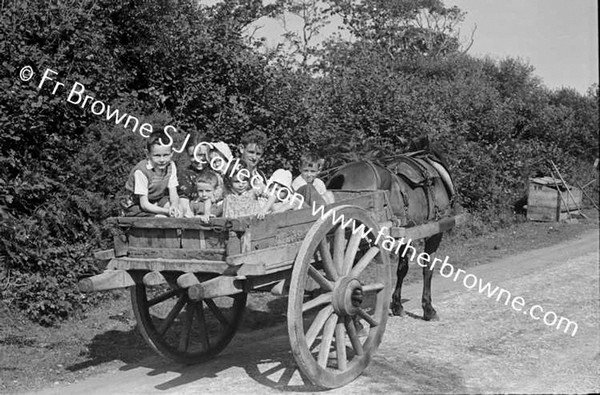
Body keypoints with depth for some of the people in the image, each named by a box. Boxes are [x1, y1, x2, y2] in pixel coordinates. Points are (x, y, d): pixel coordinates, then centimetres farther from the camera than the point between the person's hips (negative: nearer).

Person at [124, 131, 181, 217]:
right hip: (137, 206, -6)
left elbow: (173, 195, -10)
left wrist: (174, 206, -35)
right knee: (161, 218, -32)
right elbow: (144, 204, -25)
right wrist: (166, 211, -38)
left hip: (159, 201, 6)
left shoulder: (171, 166, -8)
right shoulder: (141, 171, -26)